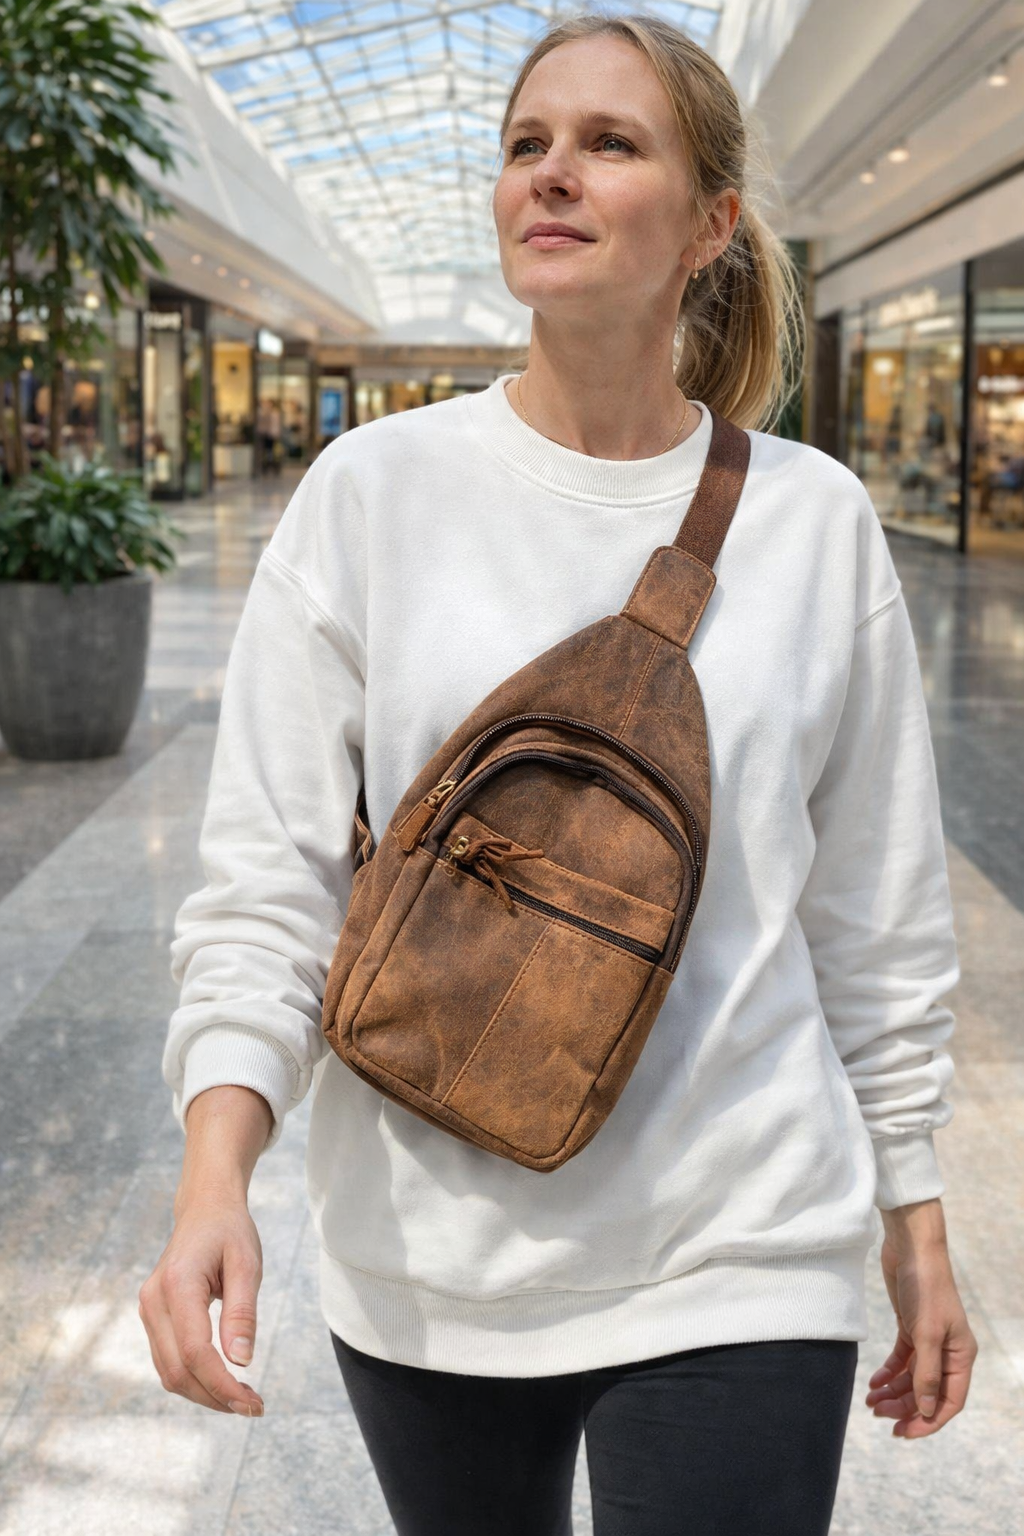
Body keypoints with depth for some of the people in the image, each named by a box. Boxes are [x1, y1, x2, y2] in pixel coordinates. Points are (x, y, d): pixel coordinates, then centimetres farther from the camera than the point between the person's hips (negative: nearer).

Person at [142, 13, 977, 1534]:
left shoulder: (814, 518, -2)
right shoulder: (376, 490, -5)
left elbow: (877, 909, 5)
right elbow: (267, 870, -6)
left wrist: (914, 1213, 9)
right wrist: (216, 1169, -19)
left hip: (734, 1254, 0)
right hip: (431, 1252, 1)